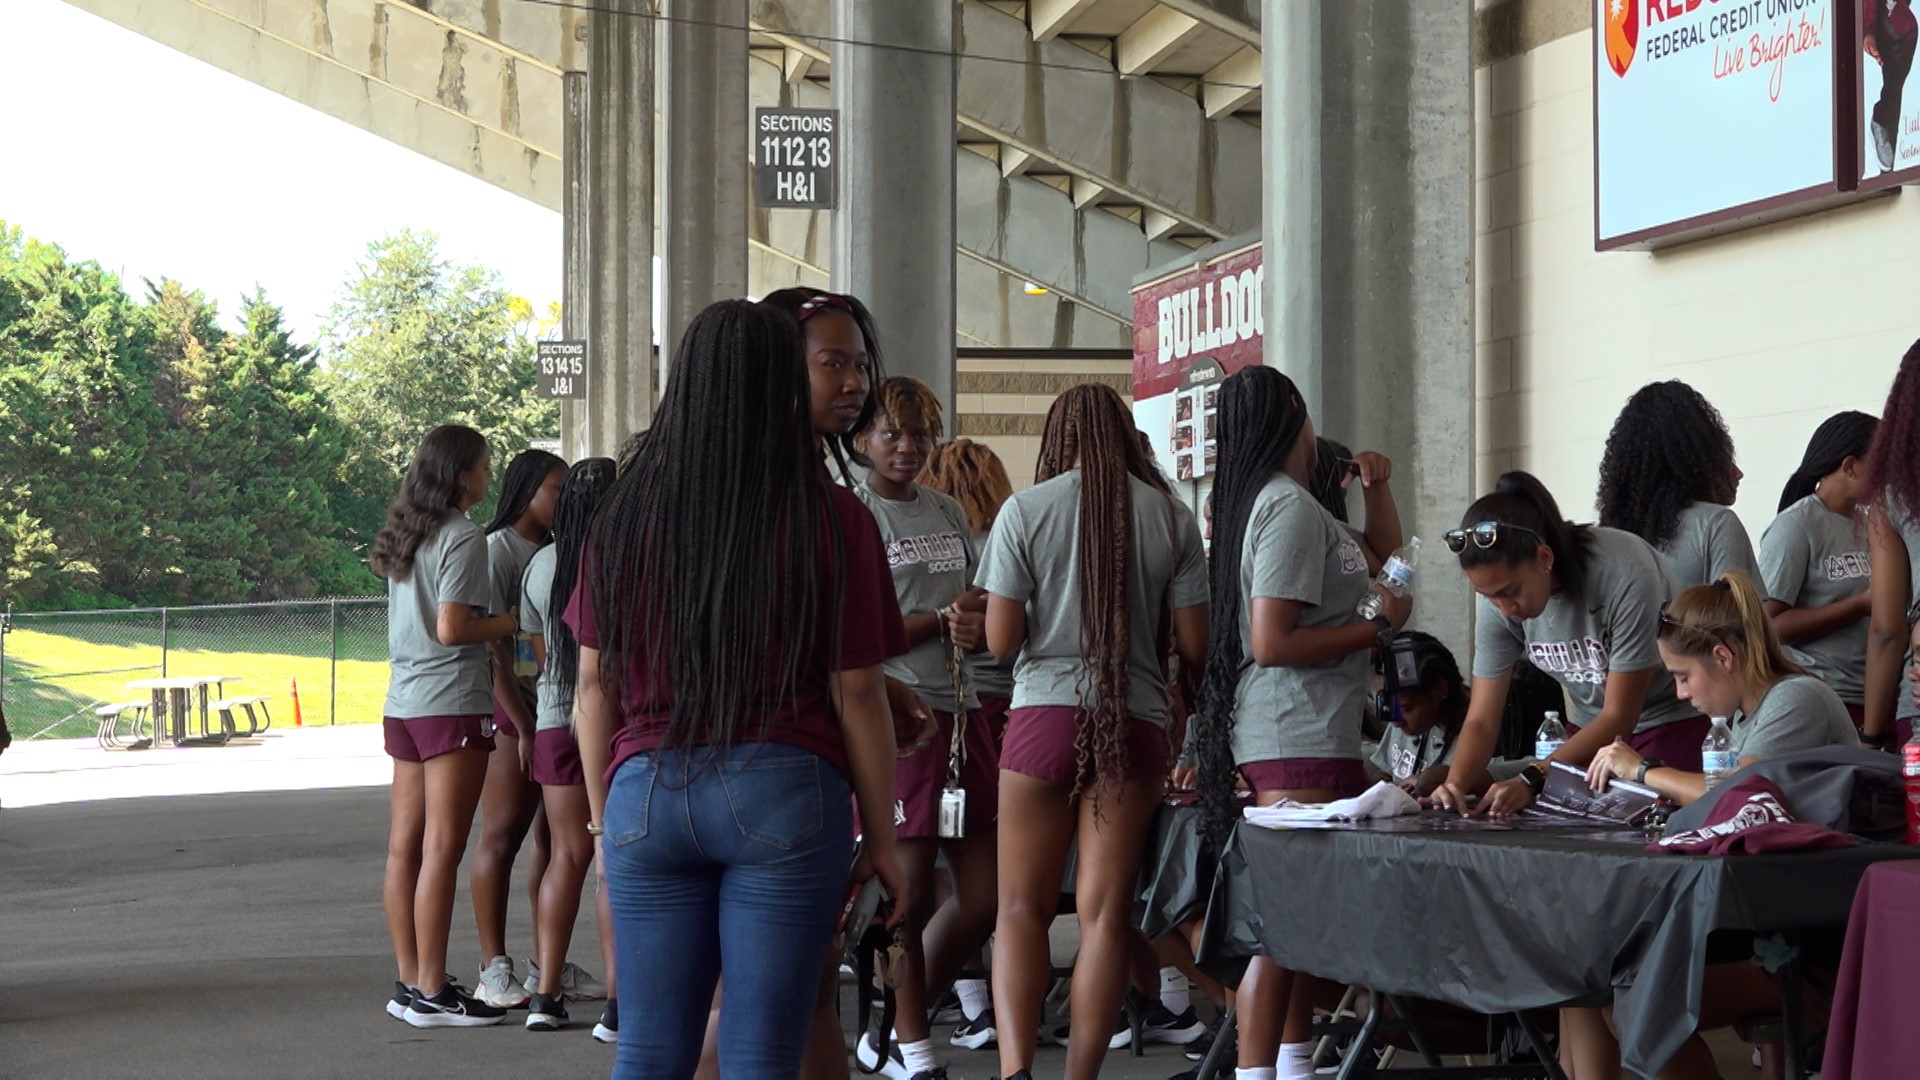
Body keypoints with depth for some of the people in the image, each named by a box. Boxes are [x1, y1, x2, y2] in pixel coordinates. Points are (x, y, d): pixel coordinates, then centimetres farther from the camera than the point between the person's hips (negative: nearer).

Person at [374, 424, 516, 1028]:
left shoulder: (406, 537, 14)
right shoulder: (463, 538, -12)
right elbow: (451, 629, -19)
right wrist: (514, 623, -6)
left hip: (402, 702, 9)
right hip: (452, 704, -9)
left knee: (404, 846, 9)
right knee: (442, 848, -6)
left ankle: (409, 983, 15)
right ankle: (431, 994, -5)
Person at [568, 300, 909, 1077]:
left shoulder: (626, 515, 5)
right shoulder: (832, 519, -3)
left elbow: (593, 684, 8)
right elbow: (856, 693, -2)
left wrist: (604, 813, 19)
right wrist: (882, 840, 6)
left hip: (648, 789, 3)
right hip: (783, 794, -2)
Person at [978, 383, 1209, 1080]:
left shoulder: (1025, 510, -2)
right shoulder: (1172, 517, 3)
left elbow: (1000, 641, -3)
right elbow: (1194, 646, 4)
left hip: (1045, 714, -1)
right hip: (1135, 723, 2)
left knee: (1022, 905, 4)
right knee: (1105, 910, 5)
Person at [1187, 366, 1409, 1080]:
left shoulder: (1279, 502, 17)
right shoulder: (1290, 506, -14)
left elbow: (1383, 559, 33)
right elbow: (1272, 643, -21)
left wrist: (1376, 486, 24)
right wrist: (1379, 627, -13)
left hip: (1309, 734, 11)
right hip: (1298, 737, -11)